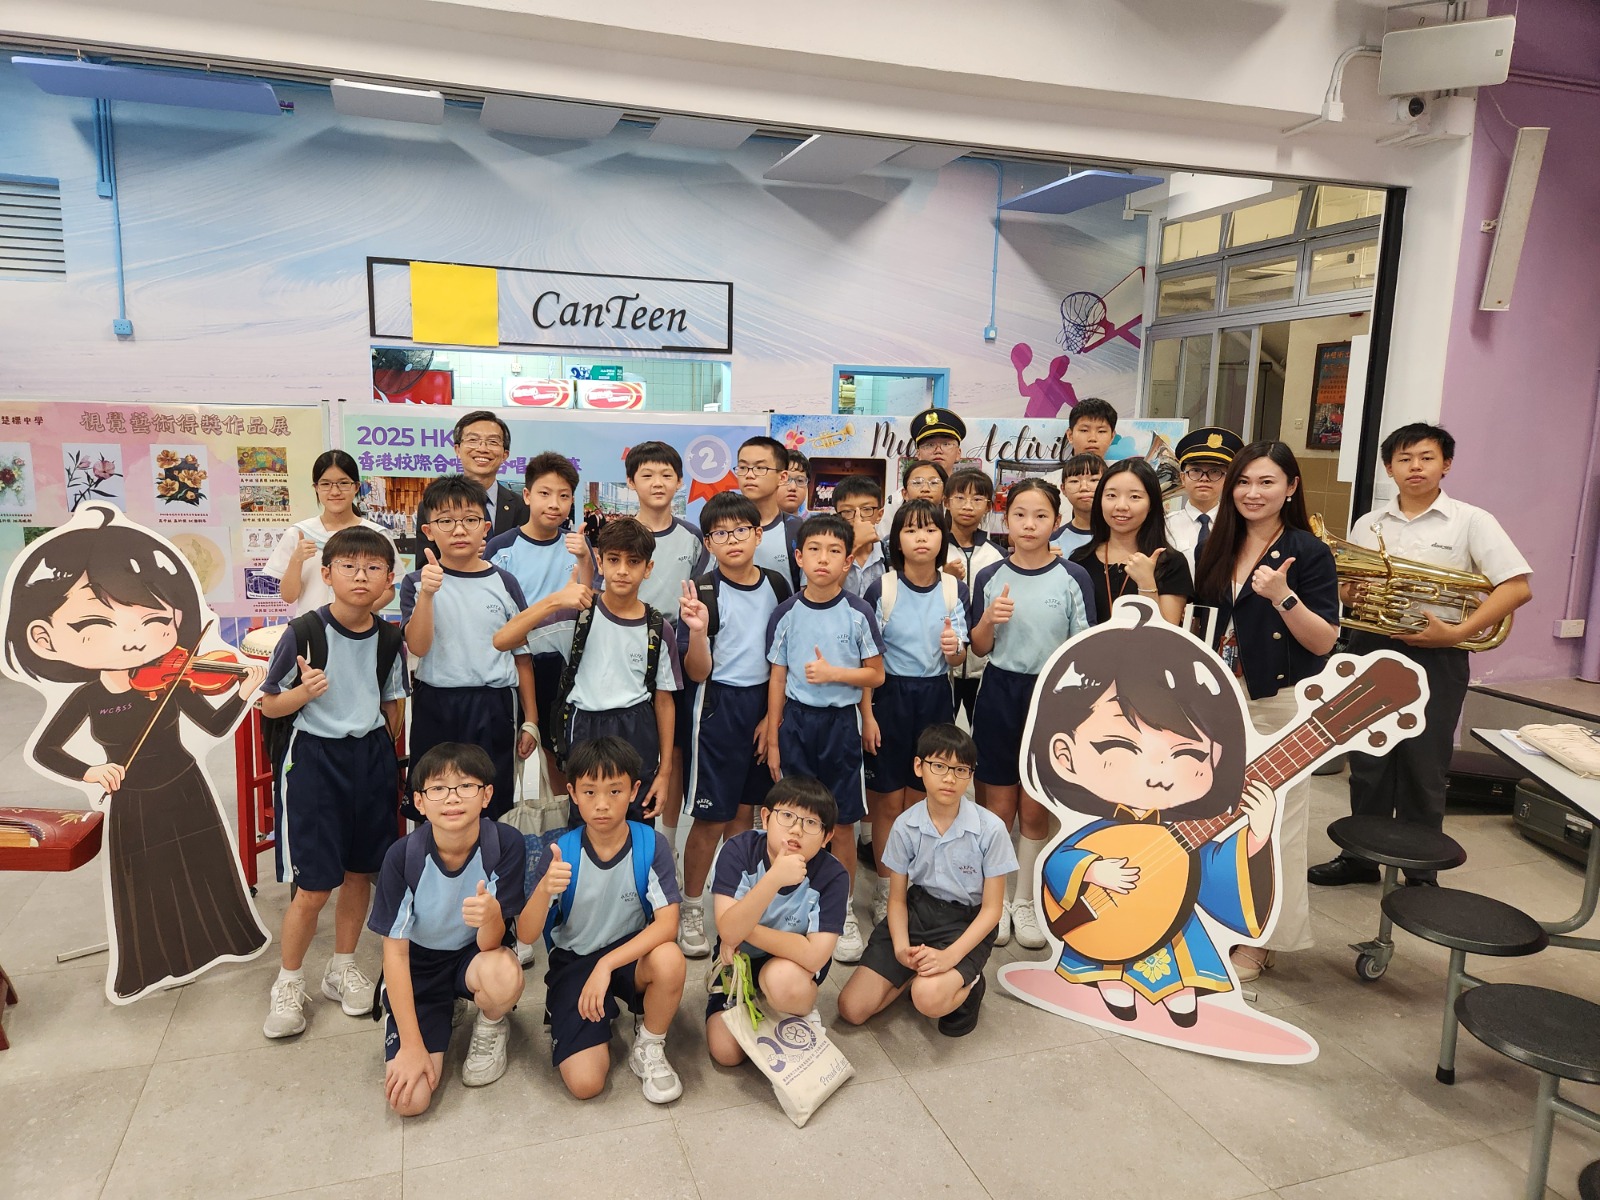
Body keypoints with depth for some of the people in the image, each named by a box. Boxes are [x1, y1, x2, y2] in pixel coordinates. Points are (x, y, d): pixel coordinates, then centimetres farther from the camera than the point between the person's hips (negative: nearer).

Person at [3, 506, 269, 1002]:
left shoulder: (172, 682, -11)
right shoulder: (86, 696, -12)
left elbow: (217, 727, -9)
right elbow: (41, 750, -4)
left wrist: (243, 692, -26)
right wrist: (88, 771, -20)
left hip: (185, 790, 1)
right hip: (132, 805, -1)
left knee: (206, 869, 13)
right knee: (144, 887, 10)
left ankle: (220, 937, 34)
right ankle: (151, 965, 29)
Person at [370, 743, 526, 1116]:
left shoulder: (506, 845, -24)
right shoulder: (403, 856, -22)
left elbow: (490, 944, -22)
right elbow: (395, 952, -14)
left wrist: (492, 915, -47)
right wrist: (411, 1045, -16)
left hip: (476, 955, 0)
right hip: (419, 967, 1)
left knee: (504, 977, -37)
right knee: (409, 1099, -14)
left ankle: (491, 1028, 0)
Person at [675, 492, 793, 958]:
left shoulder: (777, 585, 2)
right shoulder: (702, 592, -11)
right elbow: (697, 672, -12)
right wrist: (698, 631, -31)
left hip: (765, 705, 4)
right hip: (718, 706, -4)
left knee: (745, 808, 14)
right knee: (711, 816, 0)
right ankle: (691, 909, 17)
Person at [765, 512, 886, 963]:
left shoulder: (858, 613, -4)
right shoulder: (786, 614, 0)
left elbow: (876, 675, -1)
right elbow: (777, 678, 5)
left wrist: (833, 673, -17)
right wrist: (772, 739, 5)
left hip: (841, 721, -1)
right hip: (796, 720, 1)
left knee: (842, 822, 6)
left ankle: (843, 912, 22)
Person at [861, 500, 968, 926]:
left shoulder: (954, 590, -1)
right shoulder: (881, 589, -9)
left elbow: (959, 658, 2)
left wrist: (953, 648, -22)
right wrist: (867, 715, -10)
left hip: (935, 698, 3)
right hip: (890, 695, -3)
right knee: (889, 802, 4)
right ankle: (885, 890, 20)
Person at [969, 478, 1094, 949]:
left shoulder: (1073, 578, -4)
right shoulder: (990, 577, 1)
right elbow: (979, 648, 6)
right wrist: (988, 619, -14)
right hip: (999, 694, 1)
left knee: (1035, 809, 9)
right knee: (998, 807, 7)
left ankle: (1025, 903, 25)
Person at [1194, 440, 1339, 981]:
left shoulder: (1308, 553, -9)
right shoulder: (1220, 548, 7)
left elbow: (1325, 641, -12)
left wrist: (1282, 595, -25)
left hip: (1279, 704, -5)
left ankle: (1260, 940, 18)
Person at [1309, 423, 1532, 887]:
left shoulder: (1471, 521, -1)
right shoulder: (1368, 524, 10)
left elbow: (1518, 587, -9)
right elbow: (1346, 587, 15)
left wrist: (1457, 631, -18)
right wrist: (1352, 591, -10)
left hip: (1435, 659, -3)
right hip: (1371, 649, 3)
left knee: (1423, 770, 4)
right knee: (1367, 764, 10)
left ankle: (1420, 872, 20)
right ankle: (1361, 858, 24)